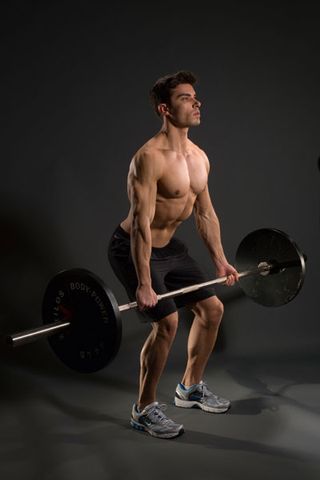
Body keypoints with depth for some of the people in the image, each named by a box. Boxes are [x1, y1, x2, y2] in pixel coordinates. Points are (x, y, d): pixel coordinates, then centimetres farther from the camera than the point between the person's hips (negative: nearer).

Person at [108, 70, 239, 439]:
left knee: (212, 308, 11)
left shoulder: (200, 158, 1)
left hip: (169, 246, 9)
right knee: (167, 322, -19)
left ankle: (190, 388, 29)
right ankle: (144, 409, 1)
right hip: (133, 249, -9)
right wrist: (144, 284, -30)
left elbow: (205, 213, 10)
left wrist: (220, 261, 12)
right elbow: (141, 223, -29)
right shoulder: (150, 158, -26)